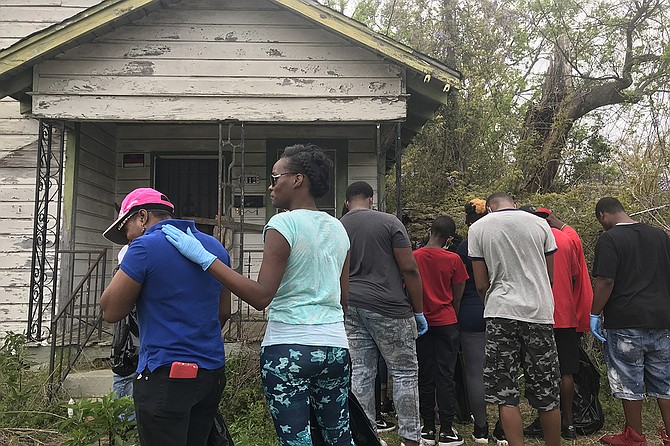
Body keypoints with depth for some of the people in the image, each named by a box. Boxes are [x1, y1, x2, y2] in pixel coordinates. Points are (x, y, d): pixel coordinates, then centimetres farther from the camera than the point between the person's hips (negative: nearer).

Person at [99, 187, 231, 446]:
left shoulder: (145, 247, -11)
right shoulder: (215, 246, 10)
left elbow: (111, 312, -6)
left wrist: (127, 265, 3)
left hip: (166, 375, -7)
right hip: (213, 373, 7)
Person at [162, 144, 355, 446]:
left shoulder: (283, 224, -11)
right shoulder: (337, 228, 10)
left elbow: (261, 297, -18)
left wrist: (203, 257, -18)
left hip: (289, 349, -7)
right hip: (335, 347, 7)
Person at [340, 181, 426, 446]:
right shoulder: (389, 222, -4)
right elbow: (409, 269, -8)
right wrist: (419, 310, -2)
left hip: (350, 308, 5)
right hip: (387, 307, -5)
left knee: (360, 373, 9)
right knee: (404, 372, 5)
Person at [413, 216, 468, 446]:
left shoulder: (413, 257, -3)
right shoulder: (453, 259, -7)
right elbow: (457, 297, 0)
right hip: (446, 323, -2)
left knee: (425, 376, 8)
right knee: (445, 375, 3)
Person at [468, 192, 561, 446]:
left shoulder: (478, 228, 2)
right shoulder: (540, 224, 6)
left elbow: (481, 284, 2)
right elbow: (550, 277, 11)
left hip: (501, 312, -2)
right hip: (539, 311, 2)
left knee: (506, 395, 3)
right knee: (546, 395, 11)